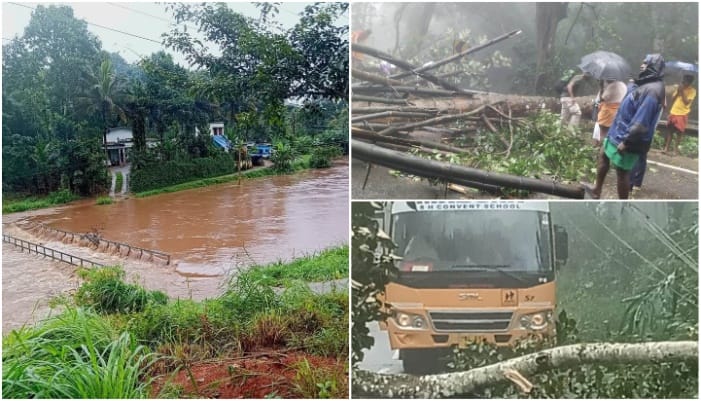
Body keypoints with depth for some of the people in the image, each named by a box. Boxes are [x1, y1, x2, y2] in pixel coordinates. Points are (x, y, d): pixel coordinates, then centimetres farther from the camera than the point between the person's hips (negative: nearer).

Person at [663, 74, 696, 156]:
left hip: (682, 114, -5)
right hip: (673, 112, 5)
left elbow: (687, 102, -15)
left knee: (679, 132, -2)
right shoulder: (679, 88, 11)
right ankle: (666, 148, 9)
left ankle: (675, 149, 4)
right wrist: (678, 92, -3)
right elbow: (672, 100, 10)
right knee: (669, 131, 5)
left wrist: (682, 92, -15)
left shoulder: (692, 91, -5)